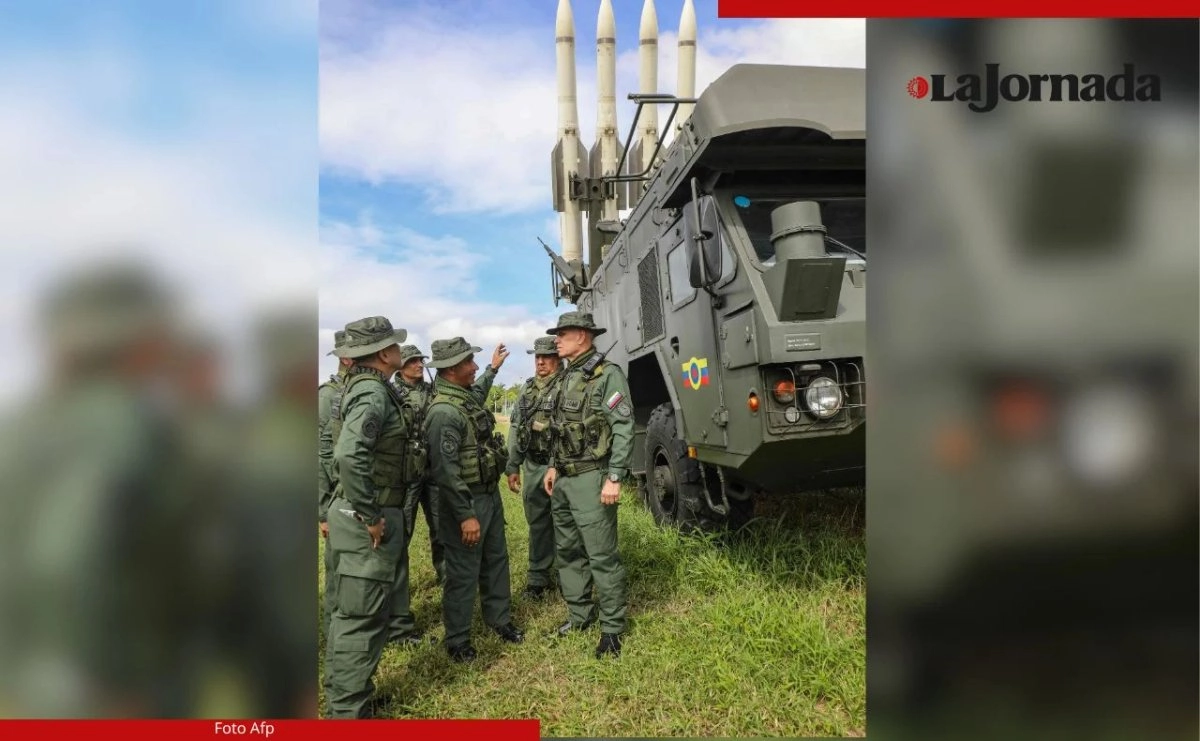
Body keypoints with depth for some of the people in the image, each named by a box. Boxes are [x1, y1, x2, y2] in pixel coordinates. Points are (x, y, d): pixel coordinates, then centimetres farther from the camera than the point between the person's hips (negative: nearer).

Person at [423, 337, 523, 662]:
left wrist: (494, 367, 41)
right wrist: (465, 516, -25)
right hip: (466, 501, -9)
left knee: (496, 560, 20)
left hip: (490, 495, 10)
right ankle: (457, 640, 19)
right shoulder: (444, 412, -25)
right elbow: (444, 471, -27)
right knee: (463, 573, 3)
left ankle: (499, 618, 36)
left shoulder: (467, 396, 5)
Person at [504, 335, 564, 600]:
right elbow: (515, 429, 15)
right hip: (532, 466, 6)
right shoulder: (527, 390, 12)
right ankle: (538, 578, 26)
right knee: (537, 524, 14)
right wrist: (512, 466, 12)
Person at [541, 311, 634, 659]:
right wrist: (553, 466, 15)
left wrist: (614, 478, -20)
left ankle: (612, 627, 10)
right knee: (567, 551, 15)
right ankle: (580, 614, 29)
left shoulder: (608, 375, -11)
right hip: (563, 479, 9)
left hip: (591, 478, -9)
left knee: (602, 556, -2)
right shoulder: (567, 378, 14)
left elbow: (623, 430, -16)